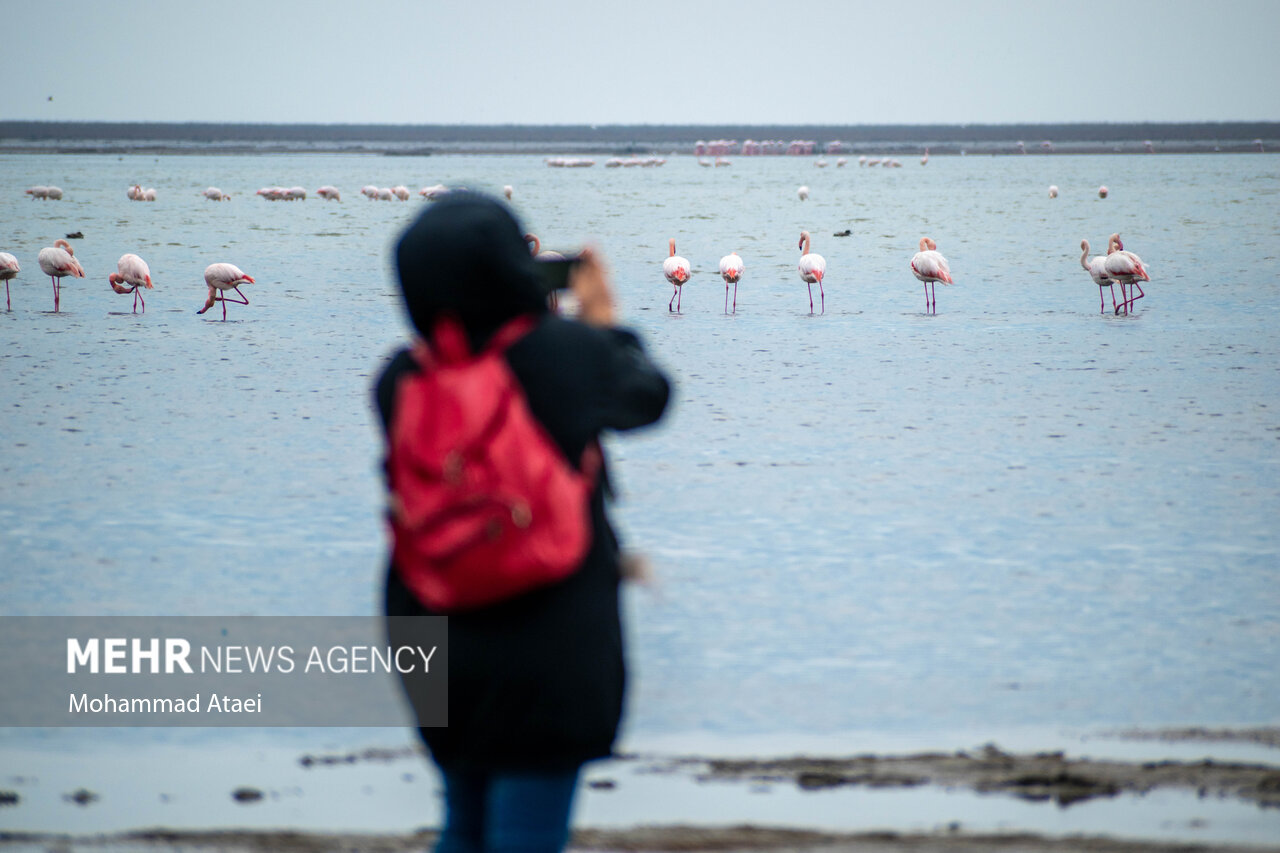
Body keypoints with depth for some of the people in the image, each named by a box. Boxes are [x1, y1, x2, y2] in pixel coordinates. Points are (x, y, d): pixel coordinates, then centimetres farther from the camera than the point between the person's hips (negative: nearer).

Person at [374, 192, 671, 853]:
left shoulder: (399, 382, -7)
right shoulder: (564, 352, -15)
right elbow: (647, 395, 5)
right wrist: (602, 321, 21)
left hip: (439, 646, 4)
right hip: (554, 648, -4)